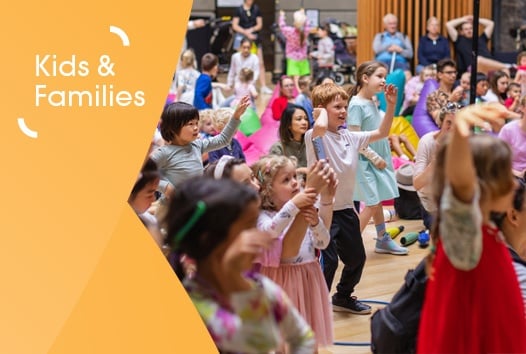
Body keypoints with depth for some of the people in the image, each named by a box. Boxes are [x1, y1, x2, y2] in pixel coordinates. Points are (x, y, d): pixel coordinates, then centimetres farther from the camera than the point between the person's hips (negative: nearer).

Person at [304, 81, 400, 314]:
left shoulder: (350, 137, 8)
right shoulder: (315, 136, -14)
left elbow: (381, 133, 15)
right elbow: (320, 127, -39)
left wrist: (391, 105, 5)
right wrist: (322, 112, -17)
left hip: (346, 209, 8)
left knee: (356, 257, 19)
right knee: (327, 261, -11)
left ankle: (343, 298, 38)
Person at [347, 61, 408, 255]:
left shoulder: (372, 102, 9)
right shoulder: (356, 104, -17)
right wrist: (373, 157, -17)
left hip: (379, 160, 8)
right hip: (366, 161, -8)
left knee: (377, 201, 16)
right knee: (372, 203, -8)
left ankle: (383, 240, 26)